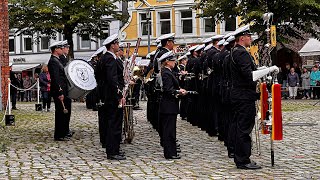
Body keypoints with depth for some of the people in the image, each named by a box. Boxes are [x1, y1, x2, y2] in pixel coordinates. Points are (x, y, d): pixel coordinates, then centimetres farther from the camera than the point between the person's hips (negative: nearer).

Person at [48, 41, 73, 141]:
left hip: (62, 90, 10)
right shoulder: (53, 61, -15)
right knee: (60, 112, -4)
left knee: (65, 111, 18)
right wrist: (60, 93, -25)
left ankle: (65, 131, 29)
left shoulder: (57, 60, 17)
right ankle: (59, 135, 2)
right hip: (59, 91, -10)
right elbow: (55, 79, -22)